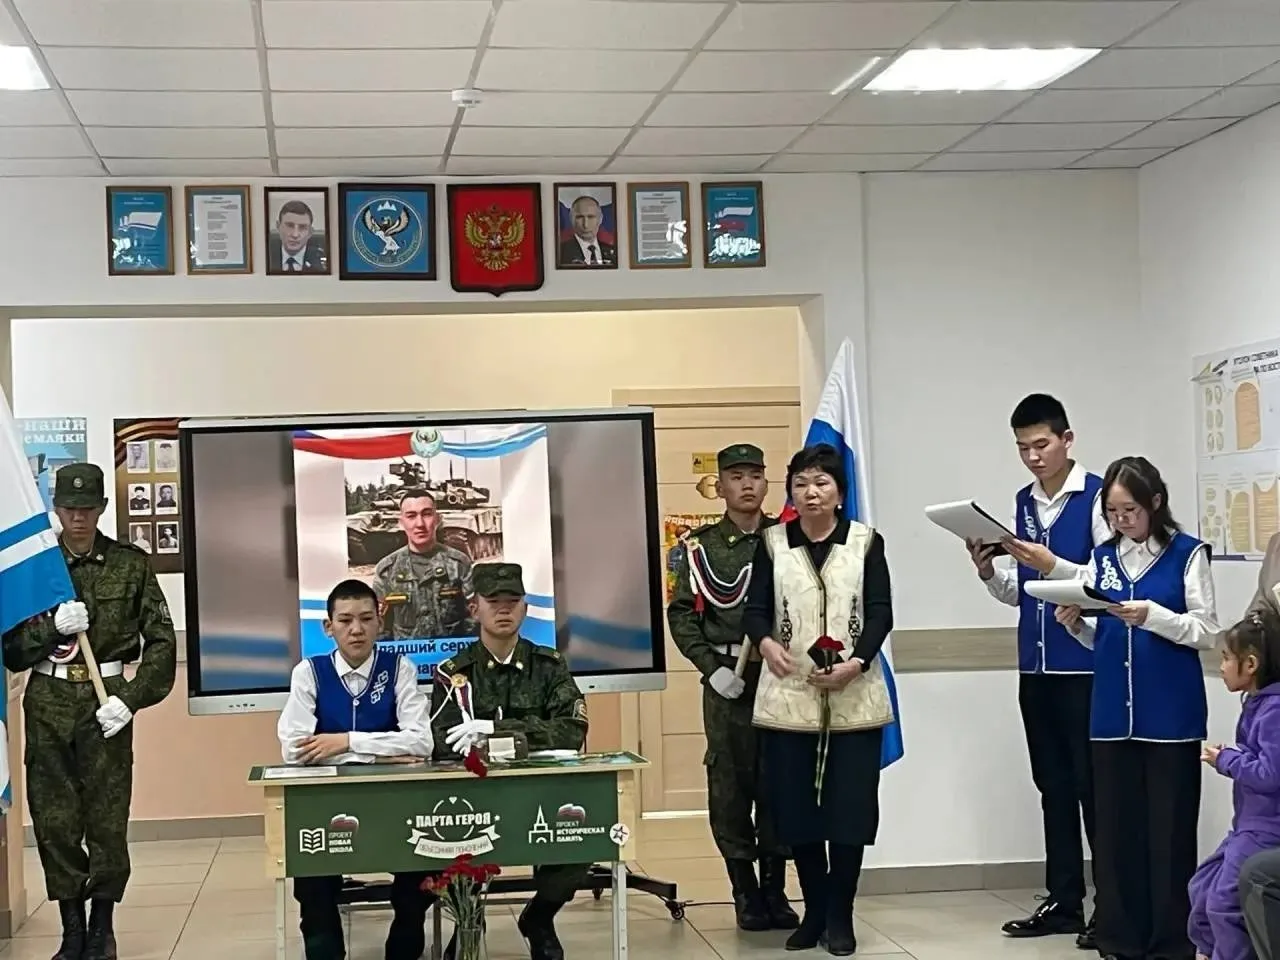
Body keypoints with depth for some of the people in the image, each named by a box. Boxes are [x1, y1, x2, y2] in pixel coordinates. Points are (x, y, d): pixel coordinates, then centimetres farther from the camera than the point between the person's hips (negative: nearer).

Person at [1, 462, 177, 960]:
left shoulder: (130, 563, 2)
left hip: (106, 700, -1)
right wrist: (52, 625, -15)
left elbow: (162, 641, 1)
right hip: (48, 701, 1)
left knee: (108, 818, -1)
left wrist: (130, 698, -10)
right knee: (54, 820, 2)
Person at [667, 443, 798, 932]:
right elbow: (682, 612, 3)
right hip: (726, 680, 0)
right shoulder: (701, 546, 6)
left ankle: (775, 888, 15)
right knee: (729, 781, 2)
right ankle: (745, 892, 11)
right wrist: (711, 667, -7)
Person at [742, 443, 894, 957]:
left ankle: (840, 916, 10)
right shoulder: (772, 543, 7)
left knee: (849, 805, -1)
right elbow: (755, 608, 2)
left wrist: (857, 663, -17)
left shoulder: (866, 542, 5)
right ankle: (814, 912, 17)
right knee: (796, 807, 3)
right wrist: (766, 643, -20)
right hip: (789, 696, 1)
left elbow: (882, 612, -1)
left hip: (854, 698, -1)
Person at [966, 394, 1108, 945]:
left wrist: (1052, 565, -24)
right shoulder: (1022, 503, 12)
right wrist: (988, 571, -3)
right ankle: (1063, 902, 21)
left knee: (1093, 786, 0)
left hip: (1085, 667, -6)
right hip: (1034, 667, 6)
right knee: (1053, 786, 12)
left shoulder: (1097, 497, -8)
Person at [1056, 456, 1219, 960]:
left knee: (1169, 831, 2)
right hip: (1113, 713, 4)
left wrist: (1152, 616, -22)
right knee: (1114, 829, 7)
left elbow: (1207, 632, -8)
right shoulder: (1102, 557, 10)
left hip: (1170, 715, -4)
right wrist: (1075, 624, -6)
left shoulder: (1187, 554, -4)